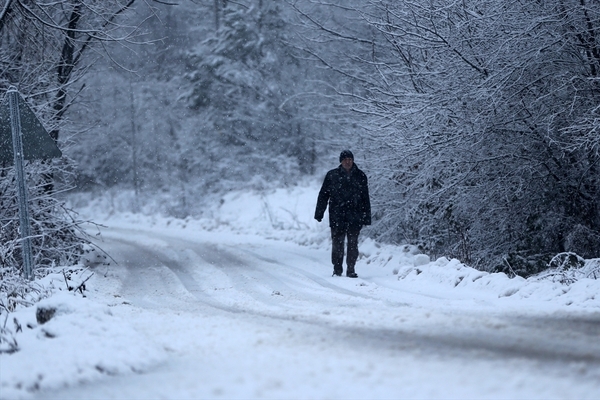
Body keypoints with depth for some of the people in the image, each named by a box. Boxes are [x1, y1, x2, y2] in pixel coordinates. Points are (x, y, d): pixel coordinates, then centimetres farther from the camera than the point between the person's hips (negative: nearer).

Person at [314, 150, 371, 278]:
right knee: (337, 243, 0)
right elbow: (323, 195, 7)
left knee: (353, 243, -1)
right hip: (337, 216, -1)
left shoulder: (360, 176, 8)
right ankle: (337, 269, 9)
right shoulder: (332, 175, 4)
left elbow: (365, 198, 10)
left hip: (355, 217, 1)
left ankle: (351, 269, 5)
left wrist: (366, 217, 6)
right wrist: (319, 213, 1)